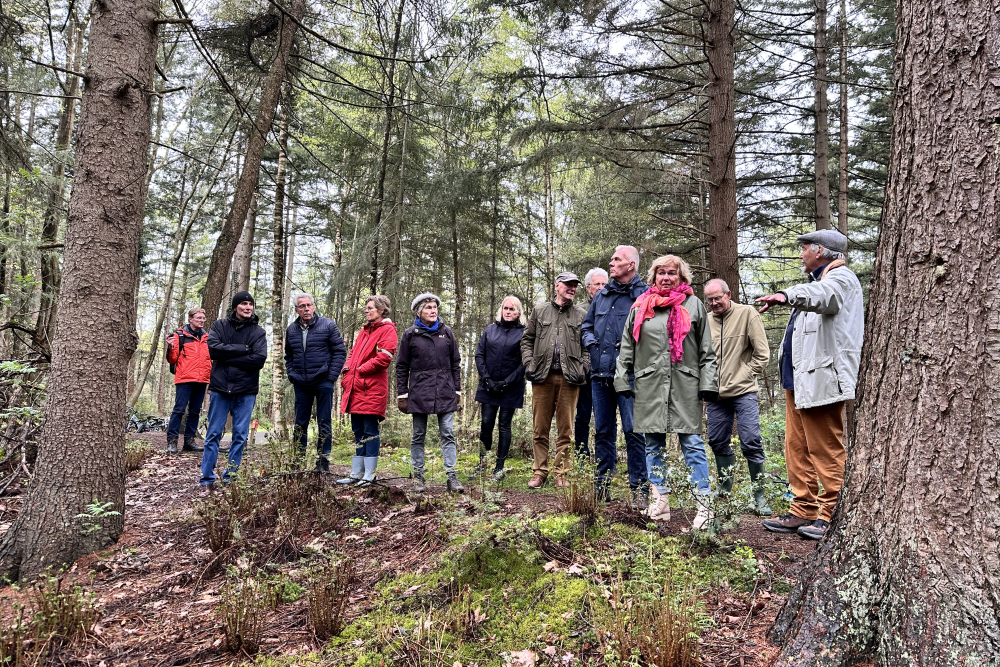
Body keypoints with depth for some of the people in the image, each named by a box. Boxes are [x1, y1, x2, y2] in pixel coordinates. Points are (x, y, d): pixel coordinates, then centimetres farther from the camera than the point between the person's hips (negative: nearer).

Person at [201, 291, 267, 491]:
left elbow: (259, 359, -11)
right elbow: (213, 348, -11)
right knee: (214, 434, 4)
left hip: (246, 391, 0)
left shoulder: (258, 332, 4)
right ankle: (207, 478, 12)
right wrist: (242, 349, -14)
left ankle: (231, 477, 15)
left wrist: (228, 357, -12)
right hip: (220, 387, 0)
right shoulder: (220, 325, 5)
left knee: (240, 435, 4)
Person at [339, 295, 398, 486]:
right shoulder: (364, 330, 23)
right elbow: (353, 353, 25)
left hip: (373, 387, -8)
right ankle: (357, 473, 18)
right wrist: (347, 369, 5)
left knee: (370, 431, -4)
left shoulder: (387, 330, -4)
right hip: (356, 386, 8)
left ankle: (369, 474, 1)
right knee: (358, 431, 11)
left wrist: (360, 369, -10)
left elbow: (384, 358, -15)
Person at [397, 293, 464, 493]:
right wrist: (402, 395, 1)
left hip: (445, 392, 1)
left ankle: (452, 476, 0)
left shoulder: (446, 332, 8)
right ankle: (418, 477, 16)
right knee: (418, 435, 7)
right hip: (419, 392, -1)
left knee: (448, 434, -2)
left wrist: (457, 390, 9)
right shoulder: (410, 335, 3)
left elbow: (455, 363, 12)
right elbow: (402, 367, 5)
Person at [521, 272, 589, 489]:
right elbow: (527, 339, 13)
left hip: (569, 378, 0)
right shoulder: (539, 310, 13)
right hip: (542, 376, 0)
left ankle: (561, 474, 11)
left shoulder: (582, 315, 12)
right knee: (540, 428, 3)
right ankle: (539, 471, 12)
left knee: (565, 429, 4)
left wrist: (583, 368, -3)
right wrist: (528, 363, 0)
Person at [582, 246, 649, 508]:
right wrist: (590, 340, 10)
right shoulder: (601, 295, 17)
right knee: (602, 431, 12)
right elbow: (587, 325, 28)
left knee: (634, 431, -5)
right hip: (600, 374, 6)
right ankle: (601, 486, 21)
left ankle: (640, 489, 5)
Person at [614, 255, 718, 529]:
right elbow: (627, 347, 14)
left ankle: (704, 504, 0)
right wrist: (622, 379, 7)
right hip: (649, 385, 3)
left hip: (685, 384, -2)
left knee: (692, 442, -4)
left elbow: (706, 350, 8)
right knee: (653, 444, 7)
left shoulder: (693, 305, 8)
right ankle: (660, 501, 16)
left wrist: (708, 383, 1)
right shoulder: (641, 306, 11)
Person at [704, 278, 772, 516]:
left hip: (743, 392, -5)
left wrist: (747, 375, -3)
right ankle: (725, 490, 27)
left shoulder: (747, 314, -5)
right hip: (716, 395, 5)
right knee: (718, 442, 11)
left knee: (751, 442, -6)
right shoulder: (705, 321, 8)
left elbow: (762, 353, -4)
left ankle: (759, 495, 7)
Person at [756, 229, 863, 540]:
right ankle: (803, 512, 18)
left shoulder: (841, 278, -8)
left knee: (826, 451, -6)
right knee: (797, 450, 11)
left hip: (821, 381, -10)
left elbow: (822, 295, -33)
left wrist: (787, 296, -53)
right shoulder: (820, 280, 26)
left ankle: (831, 516, 1)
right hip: (797, 380, 11)